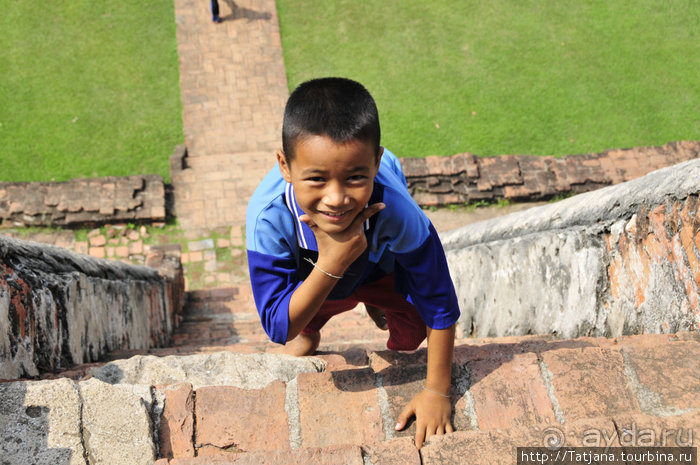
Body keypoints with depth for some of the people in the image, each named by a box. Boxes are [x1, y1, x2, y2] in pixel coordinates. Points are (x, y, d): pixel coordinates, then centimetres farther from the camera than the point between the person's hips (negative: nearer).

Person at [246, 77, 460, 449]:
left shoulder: (396, 211, -46)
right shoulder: (268, 217, -44)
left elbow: (440, 305, -31)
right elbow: (278, 328, -38)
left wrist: (437, 393, -22)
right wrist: (330, 264, -53)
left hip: (379, 263, 0)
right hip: (310, 271, 1)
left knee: (412, 332, -8)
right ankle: (309, 332, 33)